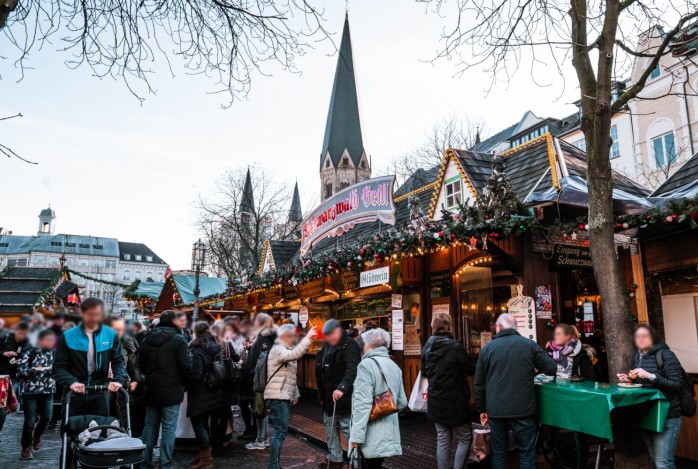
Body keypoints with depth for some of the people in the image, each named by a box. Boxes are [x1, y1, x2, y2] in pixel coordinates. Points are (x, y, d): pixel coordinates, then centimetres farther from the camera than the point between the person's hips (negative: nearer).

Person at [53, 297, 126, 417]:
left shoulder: (111, 335, 1)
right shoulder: (68, 337, -2)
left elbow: (119, 361, 0)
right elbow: (59, 367, -4)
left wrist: (118, 380, -20)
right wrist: (71, 382, -22)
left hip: (100, 395, 0)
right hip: (75, 395, 0)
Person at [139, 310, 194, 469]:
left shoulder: (147, 339, 8)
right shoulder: (178, 340, -11)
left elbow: (141, 364, 16)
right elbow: (187, 367, -14)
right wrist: (185, 384, 2)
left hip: (151, 390, 6)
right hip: (171, 391, -6)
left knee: (149, 427, 14)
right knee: (169, 429, 1)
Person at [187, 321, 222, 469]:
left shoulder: (197, 351, -17)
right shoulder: (215, 348, 5)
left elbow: (195, 375, -22)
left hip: (199, 394, -8)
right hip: (211, 393, 8)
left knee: (198, 424, 1)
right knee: (204, 423, 18)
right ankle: (205, 455, 26)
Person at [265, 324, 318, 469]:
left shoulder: (286, 350, 19)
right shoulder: (278, 349, -12)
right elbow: (294, 354, -34)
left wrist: (295, 393, 17)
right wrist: (307, 337, -34)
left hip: (285, 397, 10)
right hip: (277, 397, -10)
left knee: (280, 432, 13)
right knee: (280, 432, -10)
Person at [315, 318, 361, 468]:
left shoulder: (349, 345, -14)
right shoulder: (326, 347, 12)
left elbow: (352, 370, -27)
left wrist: (342, 388, -39)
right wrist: (322, 394, 18)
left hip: (343, 396, -9)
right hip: (328, 396, 9)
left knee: (348, 429, -5)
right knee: (330, 427, 17)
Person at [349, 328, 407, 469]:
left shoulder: (366, 364, -12)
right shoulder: (394, 366, 11)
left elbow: (363, 403, -20)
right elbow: (402, 402, 14)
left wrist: (356, 435, -18)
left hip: (373, 435, -7)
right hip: (389, 431, 7)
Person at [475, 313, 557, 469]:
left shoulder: (487, 348, 2)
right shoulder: (529, 345, -2)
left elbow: (479, 383, 5)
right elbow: (552, 369, 2)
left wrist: (482, 409, 15)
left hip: (496, 410, 1)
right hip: (522, 410, -1)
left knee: (498, 452, 12)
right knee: (527, 453, 9)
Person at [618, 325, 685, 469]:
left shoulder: (665, 355, -12)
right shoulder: (637, 356, 9)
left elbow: (677, 385, -20)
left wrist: (650, 376, -29)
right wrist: (628, 379, 1)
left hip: (666, 415, -7)